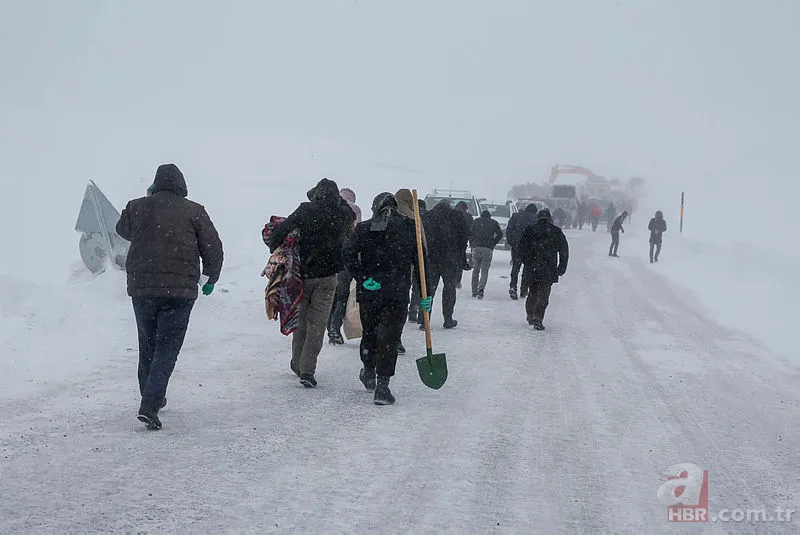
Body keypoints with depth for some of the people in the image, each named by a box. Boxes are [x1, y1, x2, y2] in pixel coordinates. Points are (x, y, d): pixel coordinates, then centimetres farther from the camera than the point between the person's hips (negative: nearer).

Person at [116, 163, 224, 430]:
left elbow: (123, 231, 27)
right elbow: (213, 248, 1)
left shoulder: (136, 207, 5)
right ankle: (149, 405, -12)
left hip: (141, 288, 3)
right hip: (180, 290, -3)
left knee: (147, 346, 19)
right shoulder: (194, 211, -1)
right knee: (167, 348, 0)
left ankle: (151, 398, 30)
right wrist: (211, 278, 17)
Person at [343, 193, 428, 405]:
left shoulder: (364, 228, 3)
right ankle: (382, 386, -3)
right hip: (398, 293, -1)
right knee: (389, 336, 2)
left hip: (369, 292, 2)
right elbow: (420, 262, 0)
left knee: (369, 332, 20)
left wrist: (363, 278, -10)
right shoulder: (409, 228, 1)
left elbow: (349, 253, -11)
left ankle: (369, 373, 38)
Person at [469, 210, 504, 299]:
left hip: (476, 248, 1)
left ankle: (474, 291, 10)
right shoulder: (493, 223, 11)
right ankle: (481, 288, -21)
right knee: (484, 270, 2)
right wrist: (493, 243, 11)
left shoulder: (475, 221, 12)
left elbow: (469, 233, 2)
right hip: (488, 249, -1)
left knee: (475, 270, 11)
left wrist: (472, 243, 10)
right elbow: (500, 234, 4)